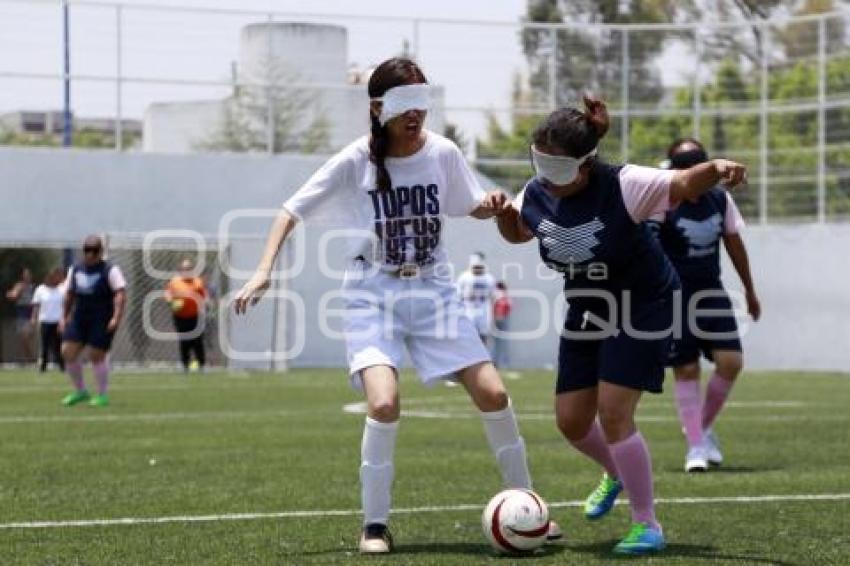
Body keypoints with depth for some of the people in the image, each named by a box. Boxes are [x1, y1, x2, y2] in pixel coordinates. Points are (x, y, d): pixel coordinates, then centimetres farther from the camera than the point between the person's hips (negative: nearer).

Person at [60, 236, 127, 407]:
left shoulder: (110, 271, -7)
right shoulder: (75, 270, 11)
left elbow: (121, 293, -15)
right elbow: (70, 294, 22)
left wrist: (116, 317, -25)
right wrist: (65, 316, 19)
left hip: (102, 320, -6)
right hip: (80, 317, 6)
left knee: (96, 356, -8)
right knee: (68, 352, -3)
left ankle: (103, 395, 9)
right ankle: (80, 391, 14)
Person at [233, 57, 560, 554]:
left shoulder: (443, 153, -5)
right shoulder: (356, 161, -12)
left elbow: (471, 206, 12)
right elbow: (292, 211, -6)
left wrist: (491, 206, -12)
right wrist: (265, 271, -17)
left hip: (433, 290, 3)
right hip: (374, 294, -3)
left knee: (492, 392, -6)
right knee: (384, 403, -23)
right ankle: (375, 525, -8)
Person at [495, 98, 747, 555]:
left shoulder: (622, 186, -26)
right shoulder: (538, 195, -8)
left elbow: (682, 184, -38)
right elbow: (517, 233, 13)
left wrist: (715, 169, -59)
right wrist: (501, 211, -10)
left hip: (640, 311, -6)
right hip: (586, 313, 7)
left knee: (613, 414, -15)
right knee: (571, 420, 7)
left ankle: (647, 525, 0)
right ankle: (616, 475, 42)